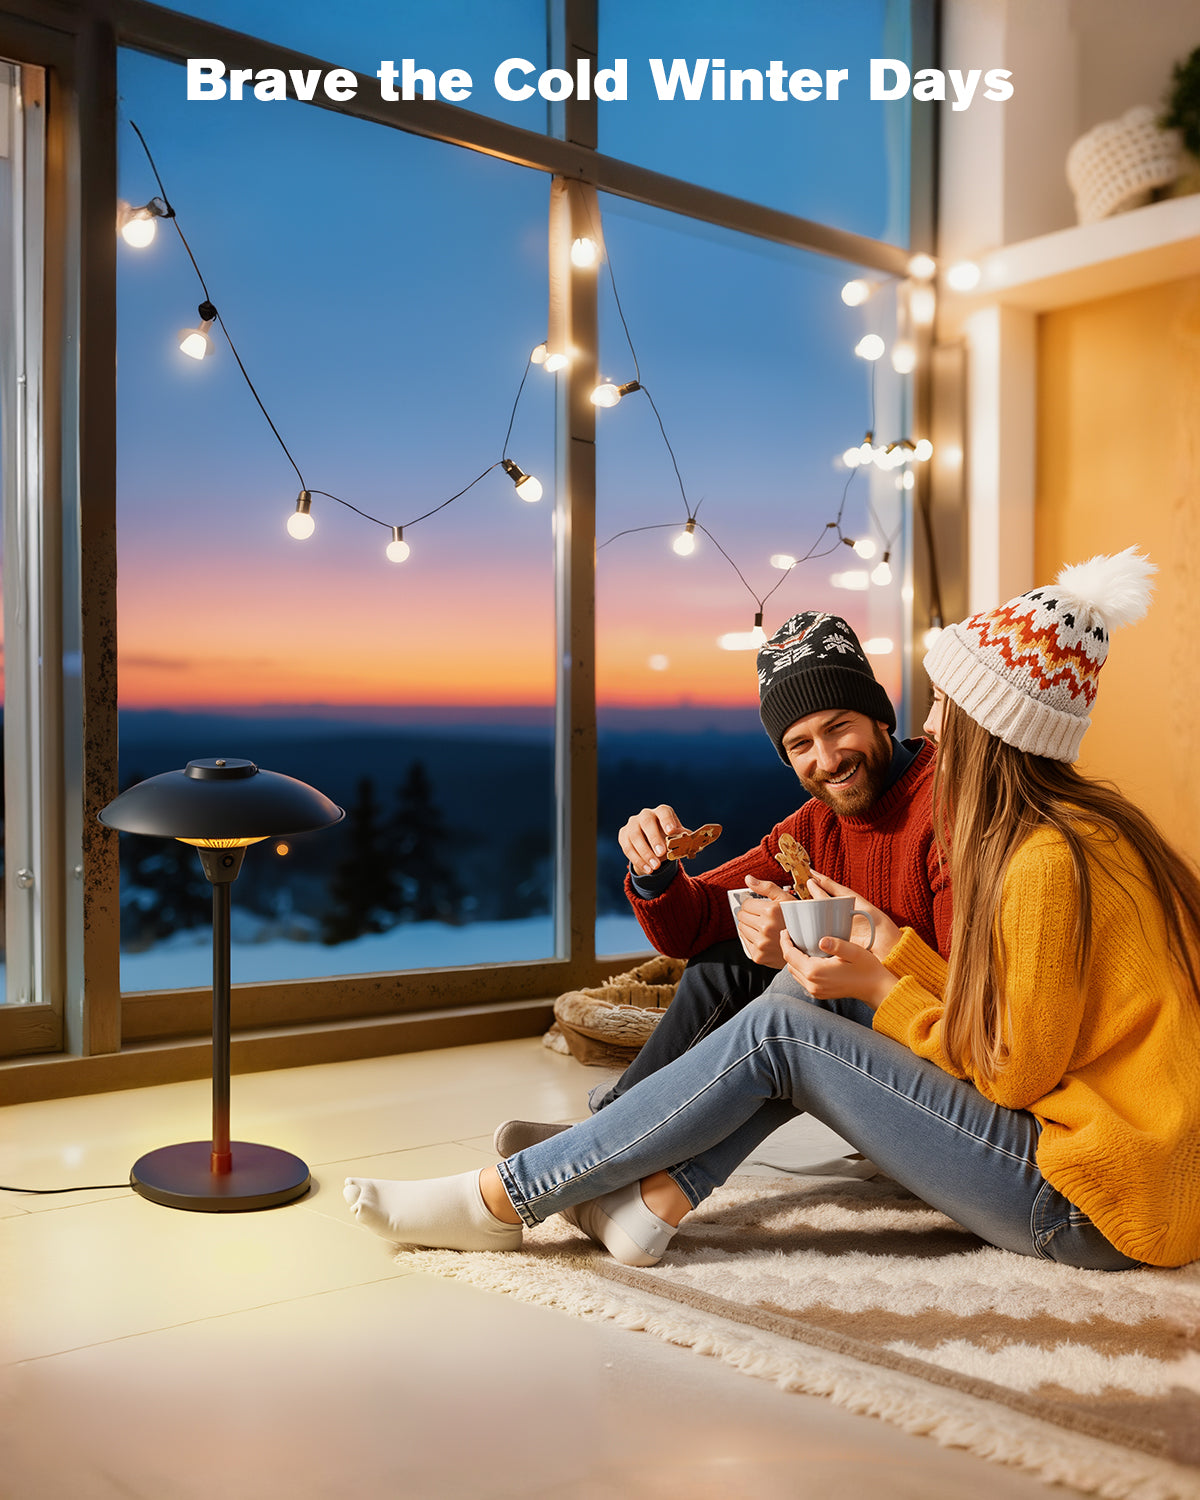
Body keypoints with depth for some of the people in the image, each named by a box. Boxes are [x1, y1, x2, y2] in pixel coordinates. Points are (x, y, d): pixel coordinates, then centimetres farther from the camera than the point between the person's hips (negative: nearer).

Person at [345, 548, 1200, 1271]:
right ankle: (654, 1200, 0)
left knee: (778, 1034, -14)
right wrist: (893, 948, 5)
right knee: (811, 995, 2)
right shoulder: (1080, 824, 9)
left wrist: (881, 992, -7)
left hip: (1089, 1205, -9)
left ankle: (502, 1200, -6)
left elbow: (1013, 1072, -15)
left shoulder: (1050, 861, -21)